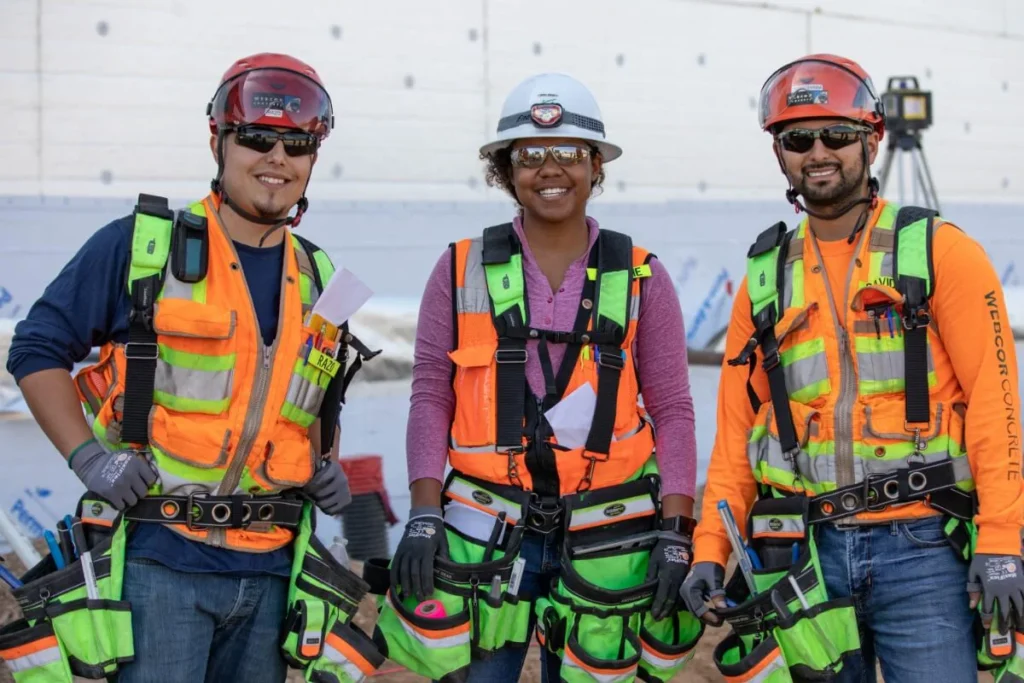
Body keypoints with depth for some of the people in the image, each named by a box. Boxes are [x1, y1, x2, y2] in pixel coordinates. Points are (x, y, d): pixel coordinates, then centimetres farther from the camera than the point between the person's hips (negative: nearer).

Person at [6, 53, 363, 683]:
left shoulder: (317, 279, 14)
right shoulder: (140, 246, -3)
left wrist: (326, 467, 9)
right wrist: (88, 458, -11)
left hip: (269, 571, 5)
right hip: (159, 562, -5)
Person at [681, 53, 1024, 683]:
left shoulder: (941, 253, 0)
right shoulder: (764, 279, 11)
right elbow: (737, 431, 13)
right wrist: (710, 551, 3)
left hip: (919, 548, -3)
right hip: (802, 554, 3)